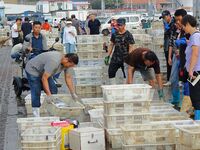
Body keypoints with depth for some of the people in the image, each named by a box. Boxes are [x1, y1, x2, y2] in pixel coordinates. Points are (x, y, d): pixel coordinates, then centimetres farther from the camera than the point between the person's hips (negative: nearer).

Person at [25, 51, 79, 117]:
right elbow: (44, 78, -37)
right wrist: (49, 95, -38)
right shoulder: (54, 61, -39)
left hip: (44, 72, 9)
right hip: (33, 70, -9)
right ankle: (37, 116, -9)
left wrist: (73, 94, -2)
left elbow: (68, 78, -1)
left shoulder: (66, 62, -12)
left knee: (54, 91, 2)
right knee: (36, 94, -14)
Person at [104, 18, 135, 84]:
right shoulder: (114, 34, 9)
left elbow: (131, 47, -8)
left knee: (126, 74, -3)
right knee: (111, 72, -1)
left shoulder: (128, 35, -5)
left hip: (125, 58, -5)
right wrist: (108, 56, 11)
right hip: (115, 58, 5)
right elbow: (111, 45, 16)